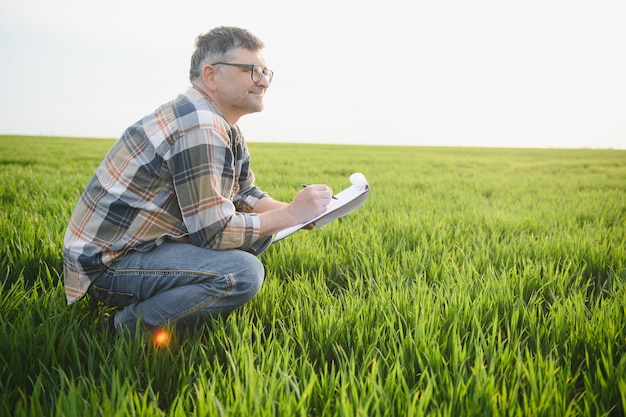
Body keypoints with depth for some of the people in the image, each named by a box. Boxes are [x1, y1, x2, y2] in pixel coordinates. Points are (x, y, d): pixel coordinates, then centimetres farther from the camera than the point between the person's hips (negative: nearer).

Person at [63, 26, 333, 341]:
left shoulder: (225, 129, 8)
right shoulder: (198, 127, -23)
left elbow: (245, 195, 15)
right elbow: (213, 231, -24)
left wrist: (296, 211, -3)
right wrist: (291, 214, -16)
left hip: (149, 243, 10)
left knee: (261, 230, 7)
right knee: (244, 273, -27)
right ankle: (134, 325, -7)